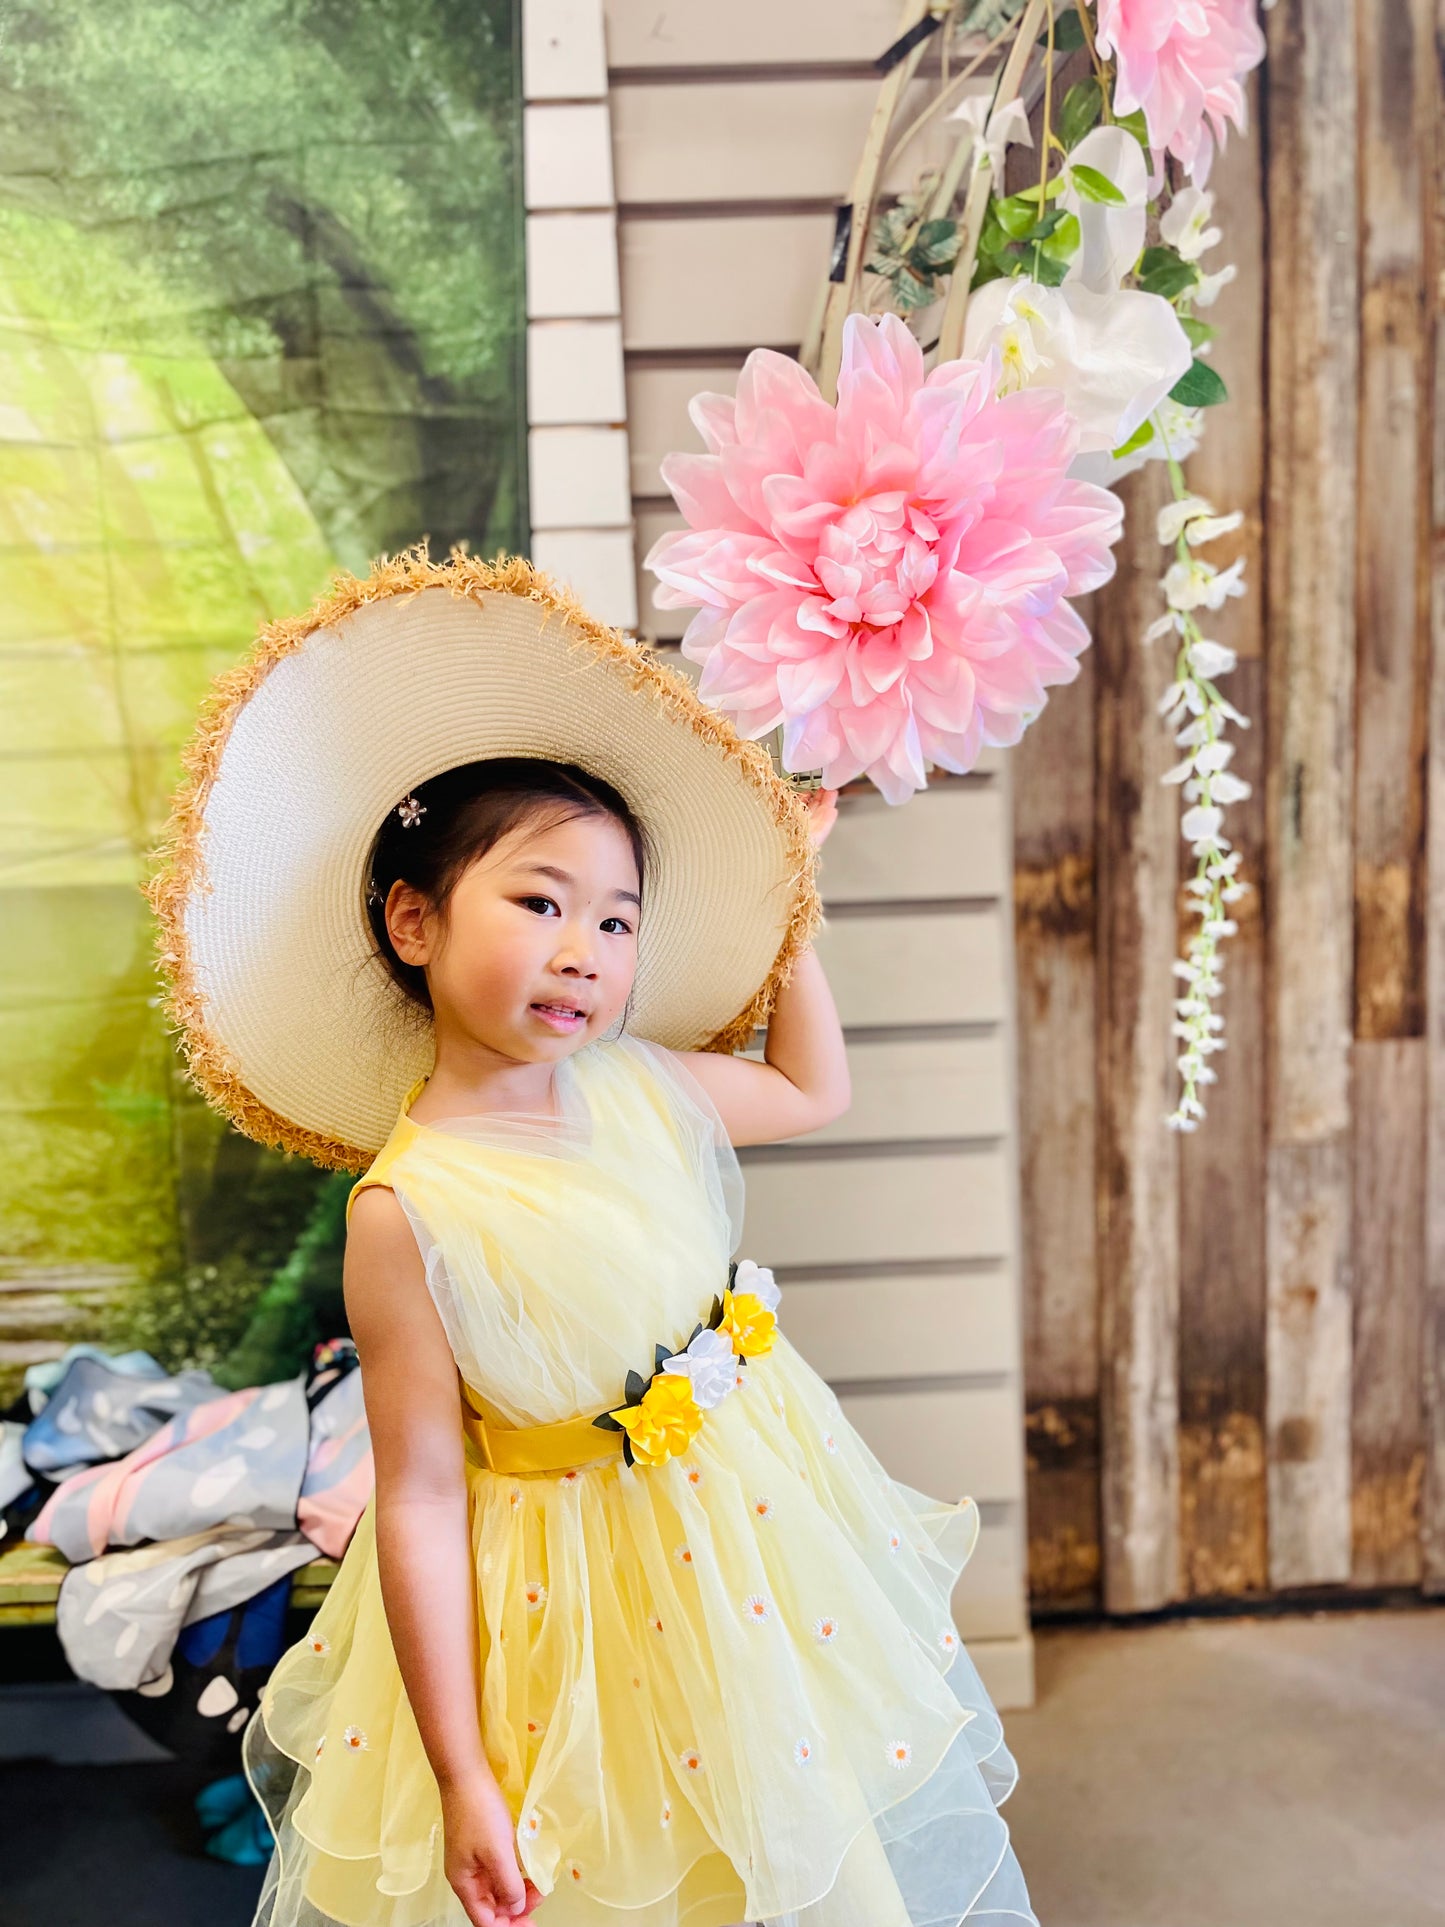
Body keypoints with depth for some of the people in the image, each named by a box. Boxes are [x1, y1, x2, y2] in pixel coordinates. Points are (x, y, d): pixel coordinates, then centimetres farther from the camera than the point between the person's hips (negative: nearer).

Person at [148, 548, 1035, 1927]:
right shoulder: (406, 1210, -23)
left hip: (759, 1507, 6)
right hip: (574, 1592, -5)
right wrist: (461, 1781, -17)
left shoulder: (639, 1080, -8)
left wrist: (787, 891, 10)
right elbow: (420, 1500, -20)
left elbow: (811, 1090, 13)